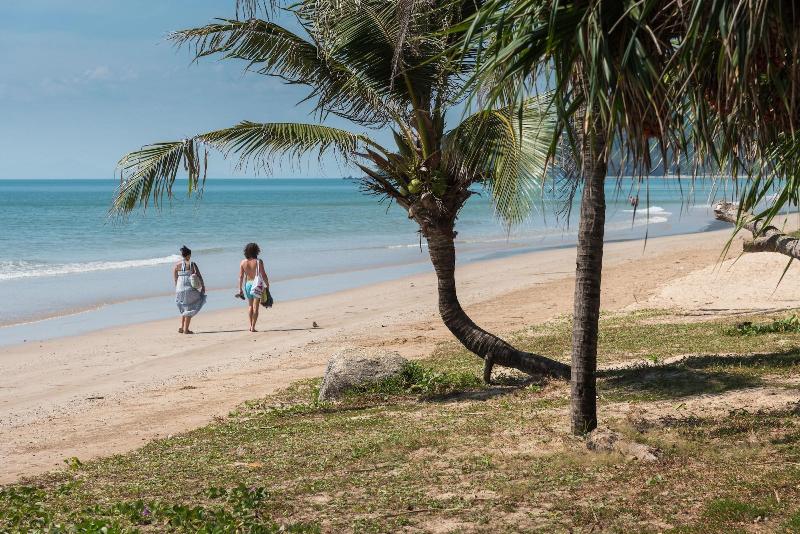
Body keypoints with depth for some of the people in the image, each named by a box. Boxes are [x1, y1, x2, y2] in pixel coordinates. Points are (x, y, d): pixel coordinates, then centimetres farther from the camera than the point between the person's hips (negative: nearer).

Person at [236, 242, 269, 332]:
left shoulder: (243, 262, -2)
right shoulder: (258, 262, -11)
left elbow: (241, 276, 0)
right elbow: (263, 275, -11)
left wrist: (240, 289, 8)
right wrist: (267, 285, 1)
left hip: (247, 284, 3)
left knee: (250, 305, 20)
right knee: (255, 306, 1)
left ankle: (251, 325, 18)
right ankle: (253, 327, -3)